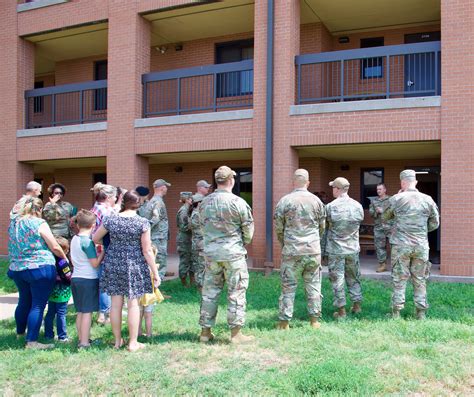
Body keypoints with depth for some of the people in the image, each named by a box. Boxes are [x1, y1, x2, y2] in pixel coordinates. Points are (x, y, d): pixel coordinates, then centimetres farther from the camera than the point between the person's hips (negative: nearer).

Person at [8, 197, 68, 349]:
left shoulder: (13, 223, 8)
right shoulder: (39, 223, -11)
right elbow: (55, 247, -10)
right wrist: (65, 258, 6)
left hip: (17, 268, 7)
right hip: (40, 268, -7)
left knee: (24, 302, 23)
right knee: (38, 305, -1)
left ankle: (20, 332, 40)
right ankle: (31, 341, -1)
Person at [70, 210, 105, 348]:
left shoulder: (74, 239, 8)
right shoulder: (88, 241, -16)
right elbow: (95, 263, -16)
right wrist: (102, 253, -2)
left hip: (75, 278, 8)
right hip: (88, 279, -8)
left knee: (80, 311, 15)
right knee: (87, 312, -1)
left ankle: (81, 339, 23)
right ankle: (84, 343, 2)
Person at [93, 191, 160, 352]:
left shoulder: (111, 220, -2)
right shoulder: (143, 222, -10)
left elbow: (95, 239, 9)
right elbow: (147, 251, -9)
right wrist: (155, 273, -3)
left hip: (113, 264, 3)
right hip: (134, 266, -3)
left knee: (116, 303, 11)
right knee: (133, 304, 5)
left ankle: (117, 340, 23)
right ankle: (133, 343, 12)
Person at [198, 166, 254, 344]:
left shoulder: (205, 202, 2)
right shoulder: (238, 202, -13)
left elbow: (203, 226, 7)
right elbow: (248, 229, -6)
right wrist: (243, 244, 13)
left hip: (210, 251, 5)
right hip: (233, 252, -5)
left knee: (210, 291, 12)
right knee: (236, 292, 4)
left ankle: (205, 331, 19)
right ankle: (235, 333, 9)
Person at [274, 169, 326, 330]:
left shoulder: (285, 200, -6)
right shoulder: (316, 201, 3)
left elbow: (278, 228, 0)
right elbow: (322, 227, 11)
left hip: (292, 251, -2)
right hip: (313, 250, 2)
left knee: (288, 286, 4)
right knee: (313, 285, 11)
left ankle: (284, 322, 7)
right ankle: (314, 319, 16)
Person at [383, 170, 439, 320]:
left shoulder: (395, 199, -7)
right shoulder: (427, 200, -1)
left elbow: (385, 217, 11)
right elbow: (435, 224, 7)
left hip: (401, 245, -2)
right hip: (421, 246, 2)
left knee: (399, 280, 6)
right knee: (420, 280, 11)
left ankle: (396, 312, 10)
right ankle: (421, 313, 17)